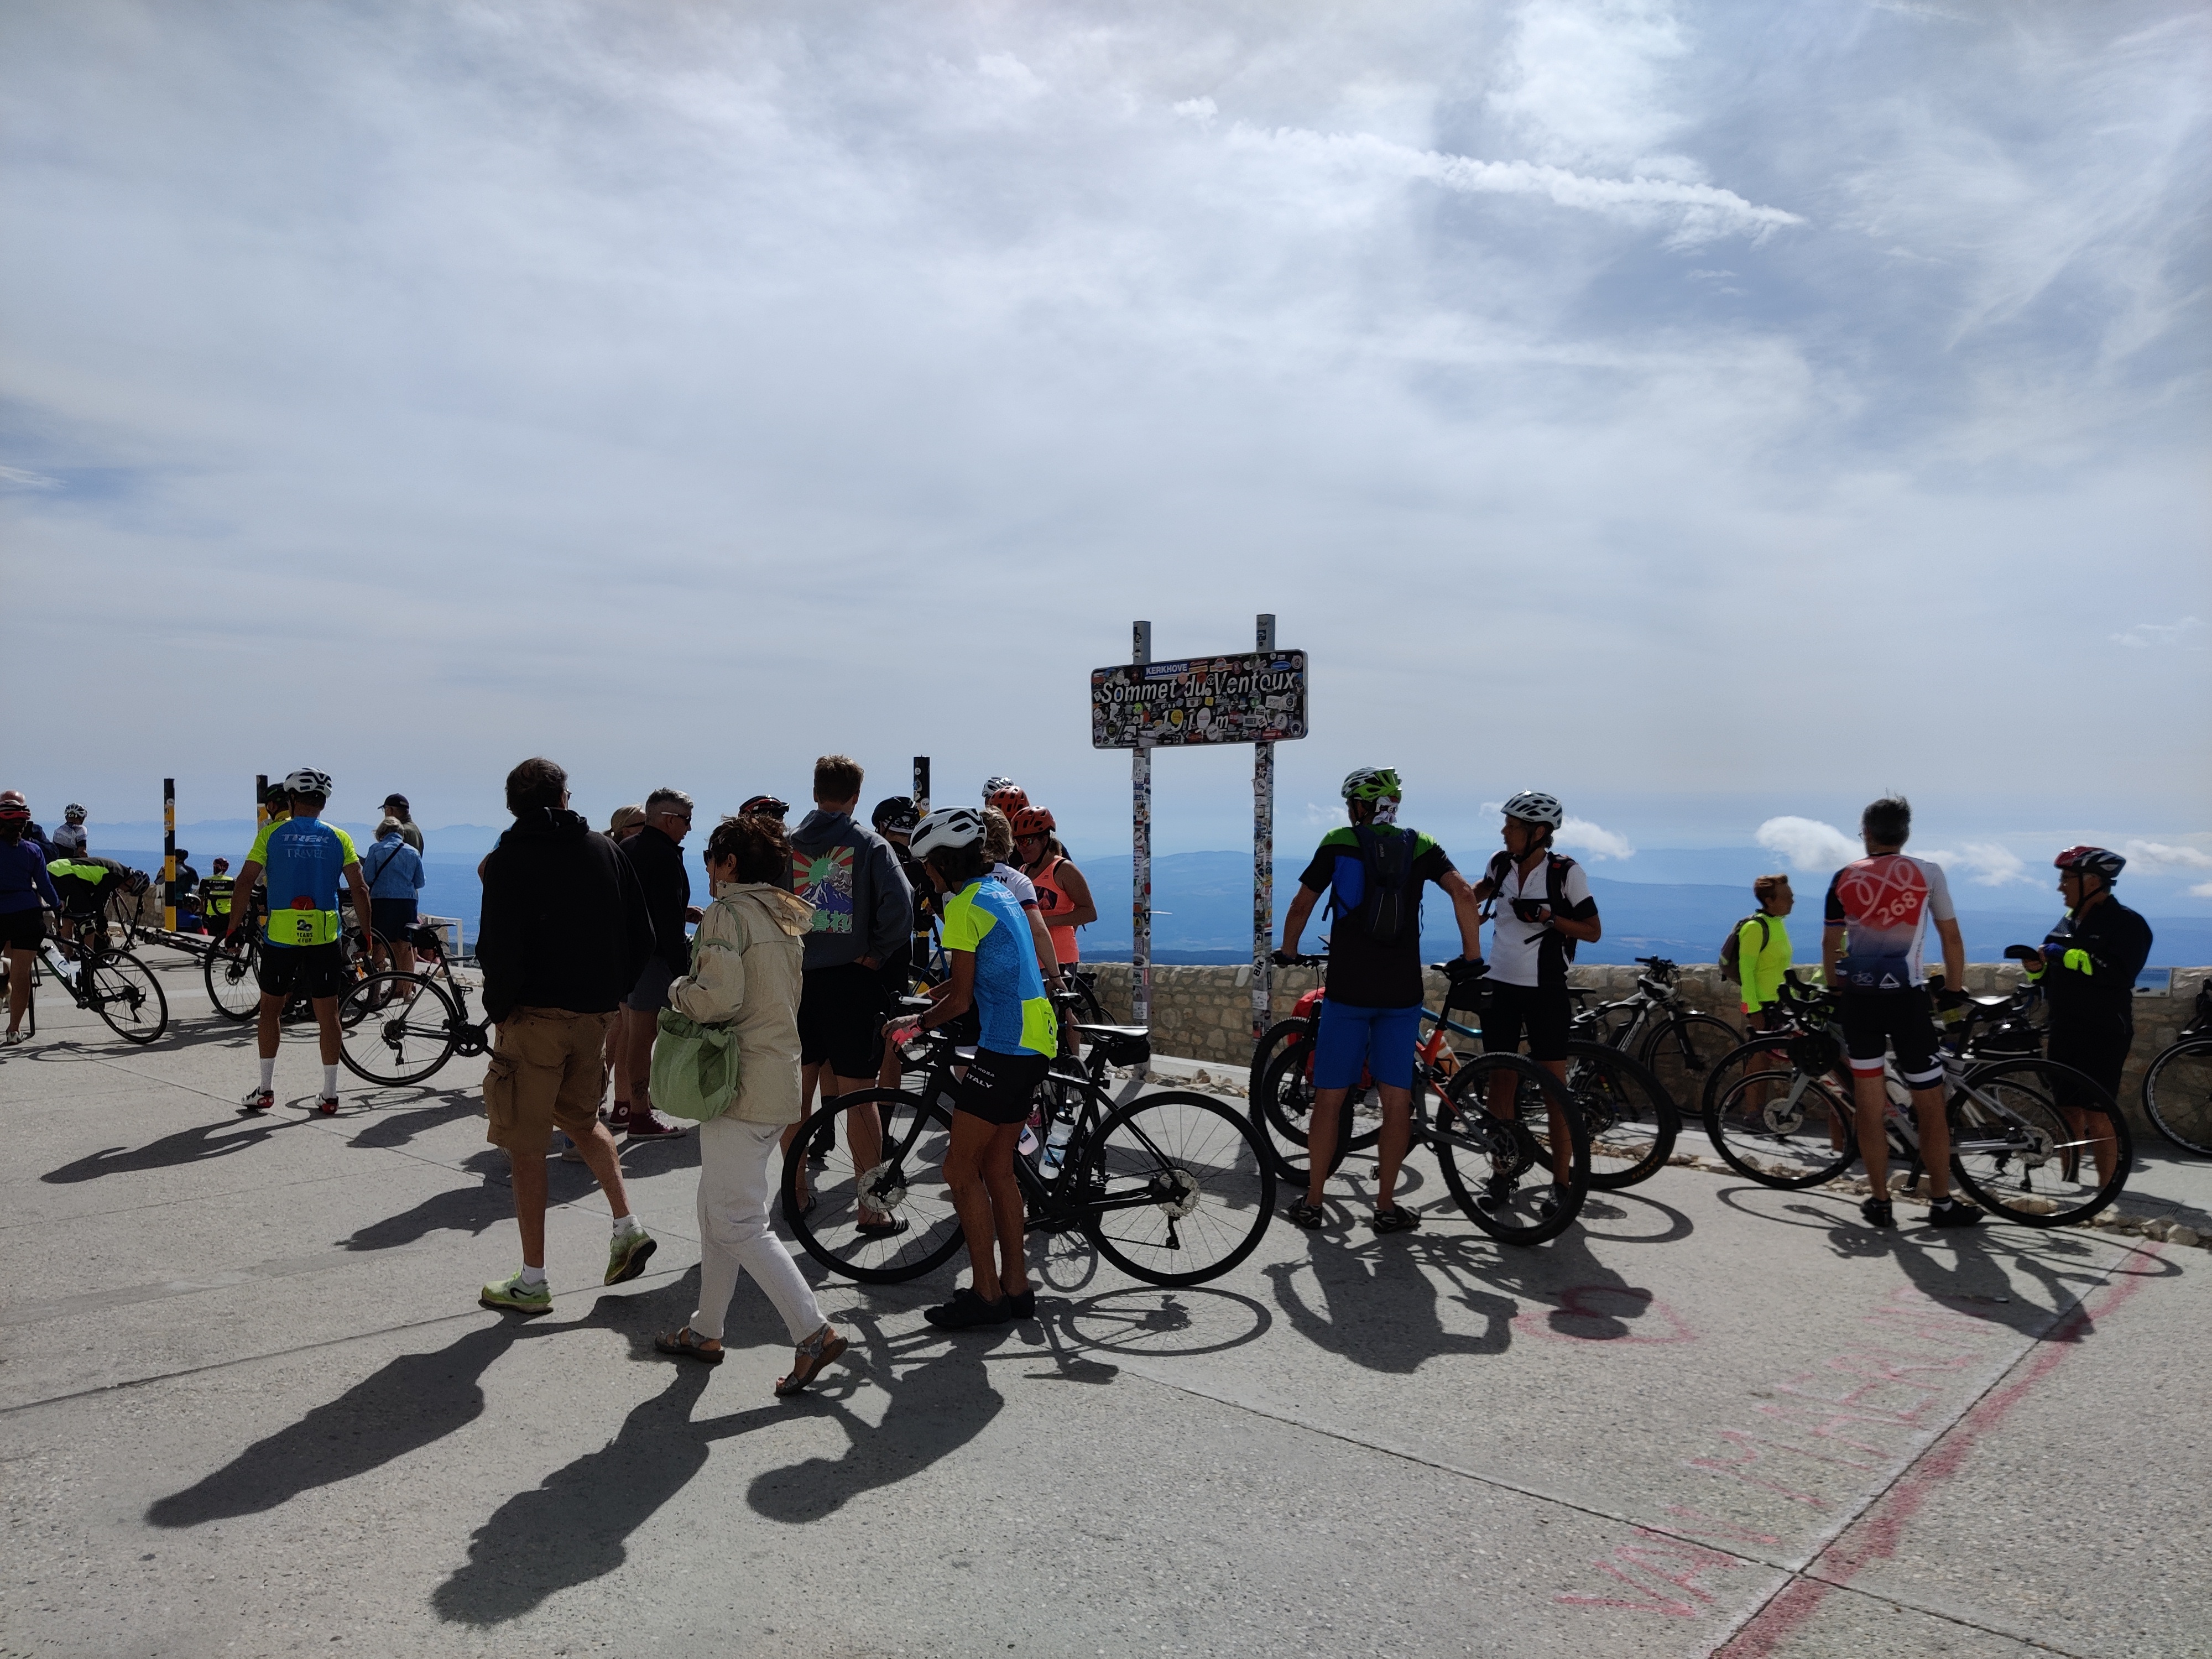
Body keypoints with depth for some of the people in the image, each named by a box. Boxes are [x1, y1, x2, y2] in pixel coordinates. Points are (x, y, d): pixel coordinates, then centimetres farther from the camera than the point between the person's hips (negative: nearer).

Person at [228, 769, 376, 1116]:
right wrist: (366, 932, 8)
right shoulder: (338, 838, 3)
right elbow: (359, 888, -1)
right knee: (328, 1013, 5)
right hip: (324, 937, 0)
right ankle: (330, 1094, 9)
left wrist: (233, 927, 7)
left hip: (280, 936, 0)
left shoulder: (272, 832, 1)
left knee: (271, 1008, 14)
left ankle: (265, 1090, 18)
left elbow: (246, 881, -3)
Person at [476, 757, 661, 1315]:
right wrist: (609, 995, 13)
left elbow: (501, 950, -17)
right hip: (593, 1015, 5)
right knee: (582, 1117, 26)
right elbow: (642, 939, 5)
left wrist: (498, 1008, -1)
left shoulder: (508, 860, -8)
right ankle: (627, 1228, 17)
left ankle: (532, 1284, 12)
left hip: (535, 1016, -5)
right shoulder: (605, 850, 5)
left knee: (527, 1149, 4)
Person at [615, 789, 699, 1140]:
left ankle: (623, 1105, 28)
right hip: (652, 955, -10)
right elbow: (667, 917, -21)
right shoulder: (665, 855, -17)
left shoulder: (626, 848, 13)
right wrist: (682, 965, -17)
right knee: (643, 1035, -5)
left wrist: (682, 912, 21)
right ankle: (640, 1117, 1)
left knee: (629, 1031, 18)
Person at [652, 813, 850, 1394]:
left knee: (738, 1222, -5)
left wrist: (679, 991, -4)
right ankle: (706, 1331, 27)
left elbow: (718, 997, -24)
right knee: (718, 1210, 18)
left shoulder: (727, 913, -14)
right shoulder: (785, 918, 13)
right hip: (780, 1078, 9)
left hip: (741, 1082, -9)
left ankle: (814, 1331, -9)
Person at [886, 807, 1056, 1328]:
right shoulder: (999, 893, 16)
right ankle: (1015, 1286, 21)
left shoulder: (965, 905, -12)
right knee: (997, 1168, 15)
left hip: (1006, 1048, -10)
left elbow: (960, 1000, -12)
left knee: (960, 1169, -1)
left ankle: (986, 1294, 4)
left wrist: (918, 1023, 5)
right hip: (1034, 1044, 10)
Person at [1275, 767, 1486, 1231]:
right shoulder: (1420, 845, 7)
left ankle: (1312, 1203, 13)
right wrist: (1472, 958, 2)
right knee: (1397, 1100, 8)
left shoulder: (1339, 842, 3)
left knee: (1329, 1098, 7)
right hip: (1403, 992, 2)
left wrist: (1288, 952, 21)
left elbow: (1302, 904, 4)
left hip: (1347, 988, -1)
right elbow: (1462, 892, -7)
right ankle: (1387, 1206, 12)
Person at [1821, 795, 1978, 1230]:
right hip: (1906, 997, -2)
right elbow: (1951, 938, 2)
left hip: (1858, 997, 2)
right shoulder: (1927, 873, 0)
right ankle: (1942, 1204, 14)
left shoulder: (1845, 877, 4)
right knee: (1931, 1106, 8)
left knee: (1869, 1106, 8)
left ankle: (1880, 1201, 13)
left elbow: (1830, 945, 6)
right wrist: (1954, 991, 13)